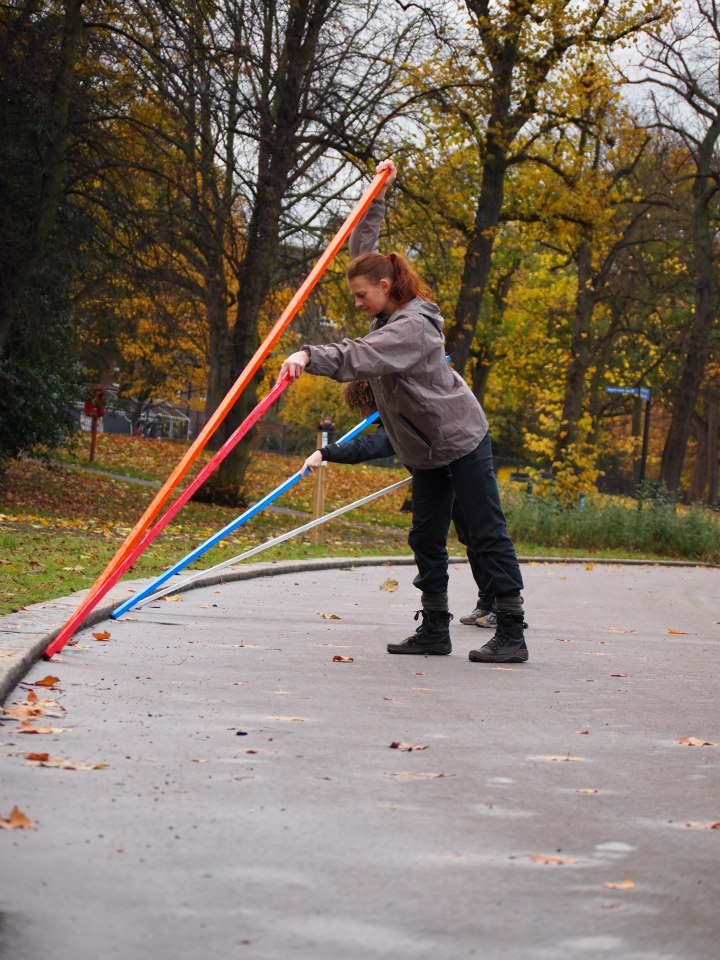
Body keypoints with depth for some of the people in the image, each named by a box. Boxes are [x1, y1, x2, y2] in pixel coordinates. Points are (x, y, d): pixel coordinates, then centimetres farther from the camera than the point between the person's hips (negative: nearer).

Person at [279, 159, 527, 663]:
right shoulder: (391, 313, 6)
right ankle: (434, 631, 12)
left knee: (487, 534, -7)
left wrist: (310, 357, -50)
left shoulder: (413, 327, -23)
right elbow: (364, 248, 18)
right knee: (427, 540, 8)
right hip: (427, 451, 10)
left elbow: (361, 357, -40)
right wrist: (377, 195, 17)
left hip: (462, 441, -10)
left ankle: (512, 635, -7)